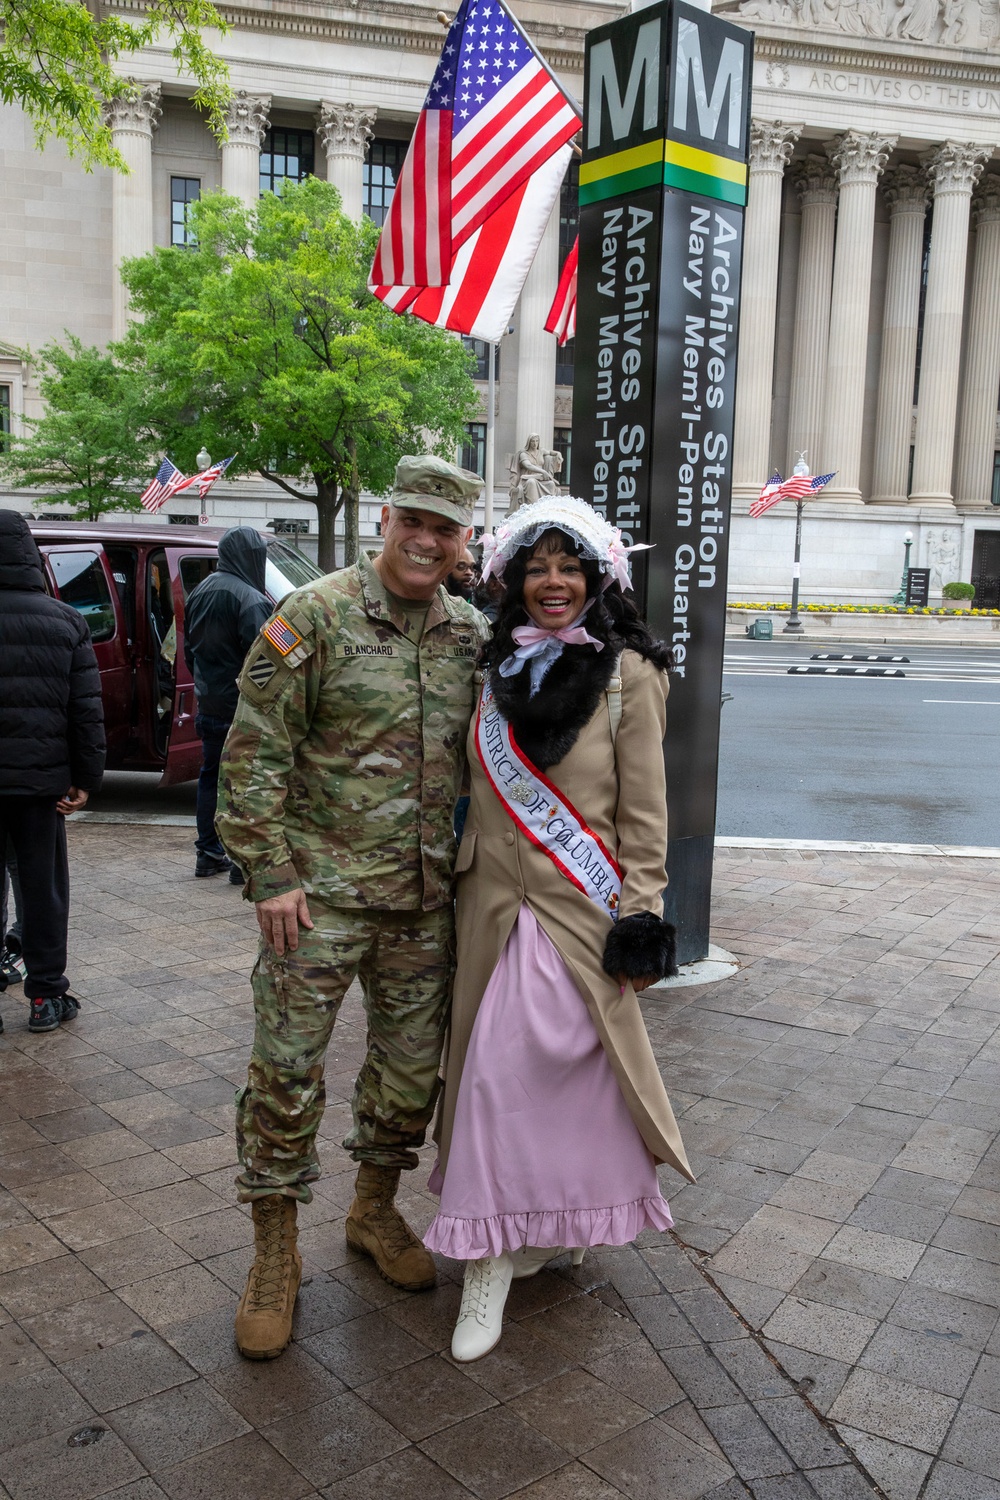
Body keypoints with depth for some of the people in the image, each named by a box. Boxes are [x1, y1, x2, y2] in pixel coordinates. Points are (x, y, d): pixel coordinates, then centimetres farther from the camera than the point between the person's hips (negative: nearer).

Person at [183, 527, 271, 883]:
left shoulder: (199, 593, 11)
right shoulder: (249, 599, -17)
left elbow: (189, 652, 19)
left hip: (209, 705, 9)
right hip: (243, 710, -8)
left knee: (210, 777, 16)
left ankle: (208, 853, 23)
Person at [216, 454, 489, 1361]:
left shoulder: (473, 635, 7)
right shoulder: (315, 618, -8)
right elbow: (254, 754, -9)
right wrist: (271, 873, -13)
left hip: (425, 900, 5)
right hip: (320, 894, -4)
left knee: (413, 1065, 15)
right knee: (288, 1073, 2)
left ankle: (375, 1210, 38)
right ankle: (275, 1256, 21)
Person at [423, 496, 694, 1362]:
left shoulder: (627, 674, -4)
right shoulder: (500, 669, 10)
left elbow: (643, 811, -4)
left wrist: (640, 918, -8)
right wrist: (465, 882, 15)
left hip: (579, 911, -4)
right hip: (496, 904, 5)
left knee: (570, 1062, 0)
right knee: (494, 1067, 7)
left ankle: (563, 1221, 21)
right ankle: (493, 1259, 20)